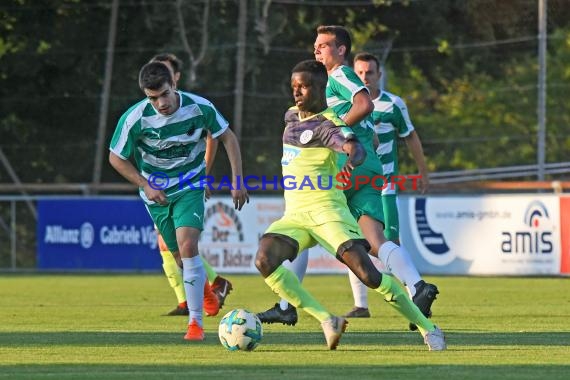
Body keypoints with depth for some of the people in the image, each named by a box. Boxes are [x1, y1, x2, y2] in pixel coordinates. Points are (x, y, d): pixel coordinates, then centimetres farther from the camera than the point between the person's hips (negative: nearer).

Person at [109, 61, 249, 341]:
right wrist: (146, 186, -12)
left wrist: (237, 181, -4)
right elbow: (116, 158, -5)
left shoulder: (199, 108, -19)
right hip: (157, 192, 1)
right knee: (180, 256, 8)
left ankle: (195, 322, -17)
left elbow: (228, 137, -2)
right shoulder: (134, 119, -21)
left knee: (188, 247, -21)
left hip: (190, 189, -1)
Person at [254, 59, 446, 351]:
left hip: (326, 210, -7)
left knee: (366, 272, -20)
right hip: (294, 215, 7)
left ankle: (427, 329, -5)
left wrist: (353, 159, -54)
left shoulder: (328, 125, -11)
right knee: (265, 261, -23)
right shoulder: (292, 116, 14)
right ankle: (327, 321, -16)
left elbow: (355, 147, -33)